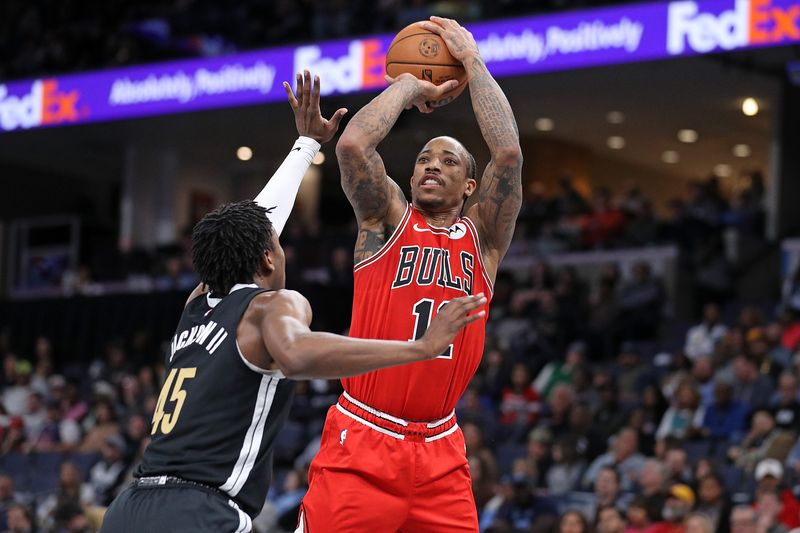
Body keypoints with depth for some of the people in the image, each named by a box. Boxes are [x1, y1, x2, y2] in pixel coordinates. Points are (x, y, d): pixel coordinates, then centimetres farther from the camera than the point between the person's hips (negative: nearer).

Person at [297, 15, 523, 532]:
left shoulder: (483, 237, 11)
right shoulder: (388, 220, 7)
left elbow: (509, 153, -5)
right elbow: (352, 146, -11)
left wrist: (471, 59, 1)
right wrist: (409, 86, 3)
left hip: (439, 452, 2)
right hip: (362, 439, -2)